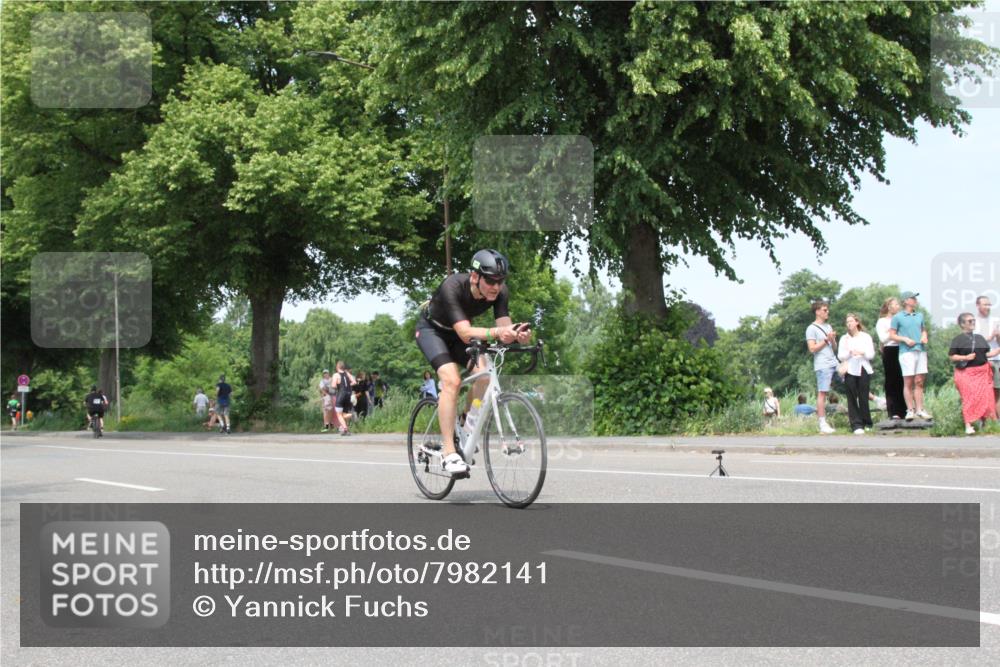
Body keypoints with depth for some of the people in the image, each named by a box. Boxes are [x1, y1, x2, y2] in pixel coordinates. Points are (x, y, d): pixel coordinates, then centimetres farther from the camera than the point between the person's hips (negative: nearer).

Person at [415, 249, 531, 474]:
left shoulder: (500, 292, -22)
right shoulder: (453, 287, -37)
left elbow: (504, 327, -28)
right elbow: (465, 333, -45)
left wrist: (518, 335, -52)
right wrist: (496, 332, -62)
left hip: (458, 333, 5)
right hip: (431, 329, -5)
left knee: (484, 375, -19)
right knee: (452, 380, -26)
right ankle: (448, 453, -25)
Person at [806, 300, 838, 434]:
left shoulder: (828, 327, 19)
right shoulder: (811, 329, -2)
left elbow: (834, 348, 19)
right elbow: (812, 348, -11)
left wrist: (833, 340, -1)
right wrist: (826, 340, -10)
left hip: (834, 363, 7)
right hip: (822, 366, -7)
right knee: (822, 393, -7)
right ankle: (822, 424, -6)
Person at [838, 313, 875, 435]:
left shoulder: (866, 337, 9)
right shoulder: (844, 338, 9)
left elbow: (871, 355, 3)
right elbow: (840, 356, 2)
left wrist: (862, 353, -16)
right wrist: (849, 352, -16)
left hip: (864, 370, 0)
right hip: (850, 371, 0)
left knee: (863, 398, -1)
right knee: (852, 399, -5)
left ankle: (867, 423, 12)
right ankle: (857, 425, -6)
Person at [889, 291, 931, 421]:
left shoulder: (920, 316, 17)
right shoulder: (897, 317, 2)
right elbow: (892, 335, 2)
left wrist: (924, 337, 3)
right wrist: (905, 339, -12)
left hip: (921, 350, 5)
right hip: (907, 351, -5)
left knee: (919, 382, 3)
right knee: (908, 382, -4)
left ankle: (919, 409, 6)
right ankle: (910, 410, -2)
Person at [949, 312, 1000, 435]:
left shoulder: (980, 338, 15)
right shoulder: (958, 339, -1)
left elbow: (987, 354, 17)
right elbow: (951, 356, -4)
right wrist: (965, 357, -17)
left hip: (982, 372, 5)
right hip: (966, 373, -5)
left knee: (985, 397, 1)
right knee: (969, 398, -11)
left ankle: (984, 422, 11)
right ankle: (968, 425, -8)